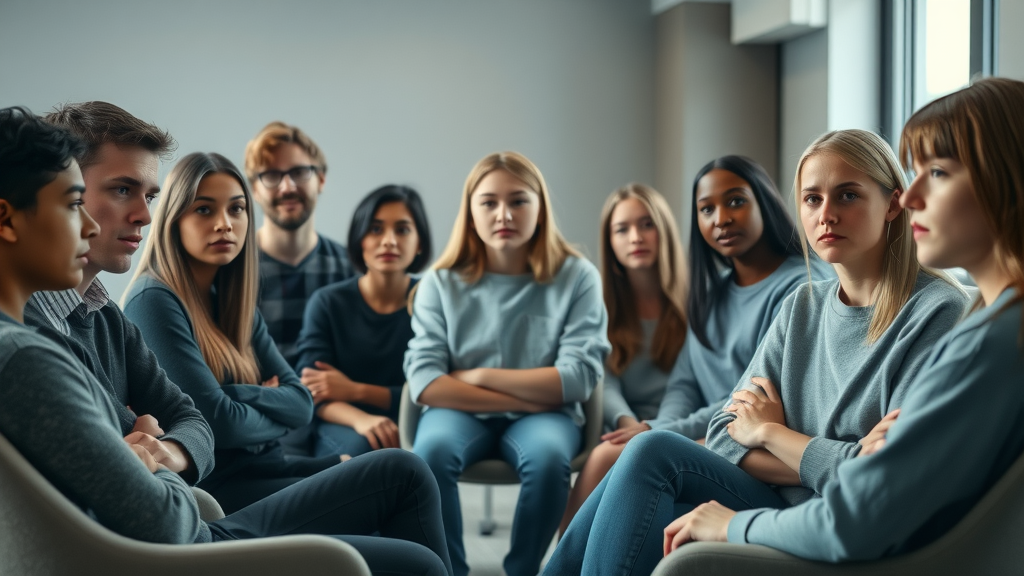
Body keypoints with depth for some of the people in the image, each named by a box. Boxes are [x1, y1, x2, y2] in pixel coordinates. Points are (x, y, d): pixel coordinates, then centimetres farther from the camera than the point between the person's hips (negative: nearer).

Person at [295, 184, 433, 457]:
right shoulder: (327, 302, 4)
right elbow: (312, 393, -6)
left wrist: (355, 390, -10)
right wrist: (360, 419, -28)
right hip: (341, 429, -1)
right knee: (363, 446, -37)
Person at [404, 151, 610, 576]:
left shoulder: (577, 277, -2)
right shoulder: (441, 283, -1)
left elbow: (578, 378, -10)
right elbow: (424, 382, -10)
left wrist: (480, 375, -10)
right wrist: (525, 396, -13)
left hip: (543, 414, 0)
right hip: (462, 413, 1)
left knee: (548, 456, -34)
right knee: (431, 449, -32)